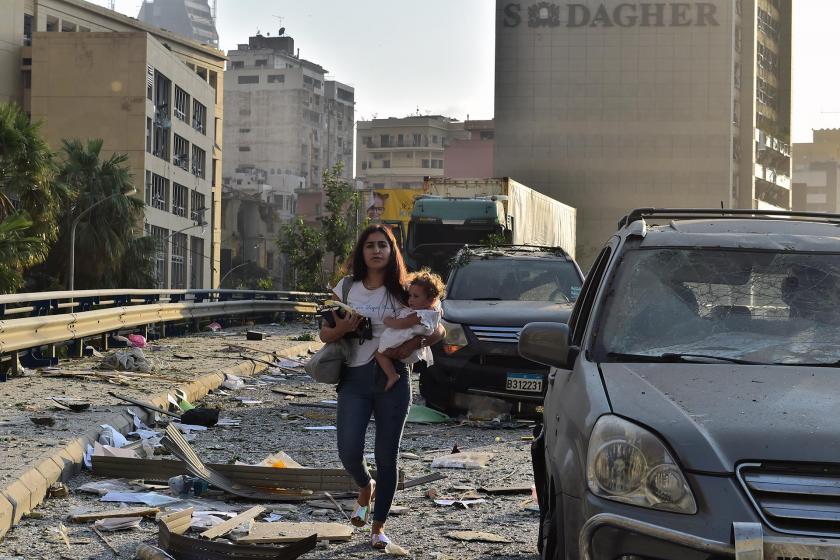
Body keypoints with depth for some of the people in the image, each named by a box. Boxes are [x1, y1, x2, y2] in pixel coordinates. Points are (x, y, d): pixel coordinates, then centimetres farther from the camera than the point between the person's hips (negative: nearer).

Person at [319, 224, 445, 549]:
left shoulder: (403, 291, 3)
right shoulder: (346, 288, 6)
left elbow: (438, 330, 4)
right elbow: (325, 334, 8)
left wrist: (414, 343, -15)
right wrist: (343, 328, -13)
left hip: (393, 379, 0)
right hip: (354, 379, 1)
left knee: (386, 456, 3)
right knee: (349, 452, -11)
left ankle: (378, 527, 18)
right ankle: (366, 488, 25)